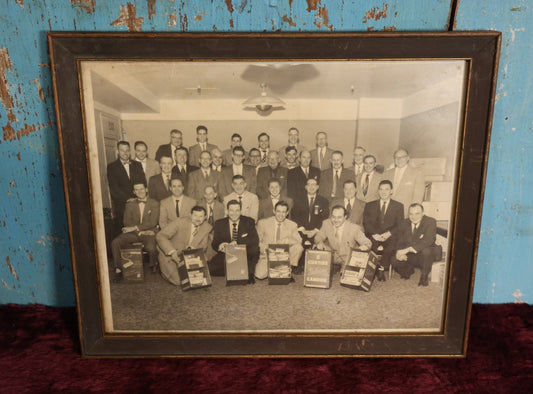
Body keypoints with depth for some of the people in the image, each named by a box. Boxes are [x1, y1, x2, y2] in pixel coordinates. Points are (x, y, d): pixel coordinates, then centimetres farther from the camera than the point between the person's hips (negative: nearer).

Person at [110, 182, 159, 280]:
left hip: (148, 233, -3)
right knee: (115, 243, -23)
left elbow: (152, 222, -7)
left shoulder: (154, 204, 6)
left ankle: (154, 265, -1)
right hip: (133, 233, 3)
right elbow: (127, 222, 3)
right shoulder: (129, 205, 15)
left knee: (151, 247, -34)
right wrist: (140, 232, -13)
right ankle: (118, 270, -11)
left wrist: (134, 227, -16)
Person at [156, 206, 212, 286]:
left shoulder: (207, 227, -6)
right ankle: (165, 271, 12)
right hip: (170, 256, -4)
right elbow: (160, 236, -21)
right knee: (179, 281, -18)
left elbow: (203, 247, 3)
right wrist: (172, 252, -34)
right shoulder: (180, 222, -19)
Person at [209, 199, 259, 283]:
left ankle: (249, 273, -15)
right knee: (210, 268, -25)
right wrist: (220, 246, -23)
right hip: (225, 255, 1)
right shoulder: (219, 223, 7)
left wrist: (237, 242, -24)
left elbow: (255, 241, -10)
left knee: (255, 248, -32)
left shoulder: (249, 222, 3)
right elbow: (214, 244, 2)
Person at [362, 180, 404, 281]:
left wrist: (388, 233, -14)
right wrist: (375, 234, -13)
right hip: (374, 237, 1)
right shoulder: (369, 205, 19)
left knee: (390, 246, -35)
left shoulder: (398, 206, 16)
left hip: (389, 236, 0)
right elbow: (366, 223, 6)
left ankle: (381, 269, -20)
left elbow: (400, 225, 5)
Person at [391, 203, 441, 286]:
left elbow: (428, 241, -30)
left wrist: (408, 249, -40)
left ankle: (424, 276, -9)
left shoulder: (430, 222, -14)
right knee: (395, 261, -22)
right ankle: (409, 270, 17)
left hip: (427, 254, -4)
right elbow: (399, 241, 2)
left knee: (426, 251, -38)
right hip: (410, 256, 4)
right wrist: (400, 252, -24)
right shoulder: (404, 223, 1)